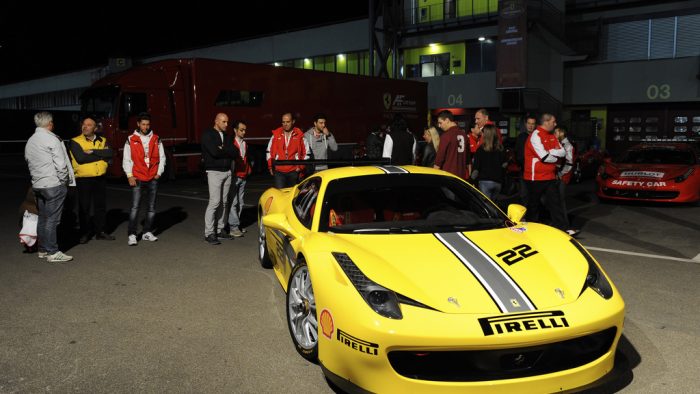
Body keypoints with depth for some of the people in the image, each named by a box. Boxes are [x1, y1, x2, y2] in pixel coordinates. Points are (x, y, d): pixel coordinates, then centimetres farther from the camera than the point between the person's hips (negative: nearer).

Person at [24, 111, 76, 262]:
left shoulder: (30, 142, 14)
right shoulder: (52, 139, -12)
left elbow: (29, 162, 17)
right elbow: (60, 164, -15)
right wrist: (65, 180, -4)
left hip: (37, 185, 8)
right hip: (54, 185, -8)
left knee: (42, 217, 14)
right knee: (52, 219, -6)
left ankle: (42, 250, 21)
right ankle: (53, 252, -3)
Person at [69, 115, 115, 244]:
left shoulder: (102, 140, 8)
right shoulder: (75, 141, -4)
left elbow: (110, 153, -10)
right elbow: (80, 158, -20)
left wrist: (93, 151, -19)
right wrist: (102, 154, -13)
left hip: (100, 179, 4)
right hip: (83, 179, -4)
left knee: (101, 206, 11)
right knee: (84, 207, 3)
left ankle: (100, 232, 23)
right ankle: (84, 233, 15)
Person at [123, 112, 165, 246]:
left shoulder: (156, 139, 7)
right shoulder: (131, 140, 2)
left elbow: (162, 157, 12)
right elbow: (126, 159, 3)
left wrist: (159, 172, 3)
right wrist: (129, 176, -4)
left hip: (153, 178, 3)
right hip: (137, 178, -3)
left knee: (152, 207, 6)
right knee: (135, 207, -8)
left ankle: (147, 232, 16)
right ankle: (132, 235, -5)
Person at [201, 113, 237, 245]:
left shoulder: (226, 136, 15)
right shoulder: (208, 134, -4)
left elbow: (234, 153, 2)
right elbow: (215, 152, -18)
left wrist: (222, 149, -10)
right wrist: (227, 151, -2)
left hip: (227, 172, 7)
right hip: (214, 172, -6)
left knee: (224, 202, 7)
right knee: (215, 202, -12)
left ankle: (220, 229, 15)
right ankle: (209, 233, -7)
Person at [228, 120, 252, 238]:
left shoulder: (245, 143, 16)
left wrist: (248, 170, 13)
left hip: (243, 176, 8)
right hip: (234, 176, -8)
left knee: (240, 202, 11)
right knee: (233, 202, -7)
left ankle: (236, 224, 18)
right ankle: (233, 227, -6)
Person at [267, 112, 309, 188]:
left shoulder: (299, 135, 2)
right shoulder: (276, 135, 6)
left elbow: (306, 153, 5)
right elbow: (269, 151, 12)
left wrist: (301, 167, -1)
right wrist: (271, 166, 7)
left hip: (293, 171, 0)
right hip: (279, 171, 0)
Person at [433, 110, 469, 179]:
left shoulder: (447, 135, -12)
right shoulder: (464, 134, 11)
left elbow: (440, 156, -12)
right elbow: (467, 156, 16)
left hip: (448, 174, -7)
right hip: (461, 174, 7)